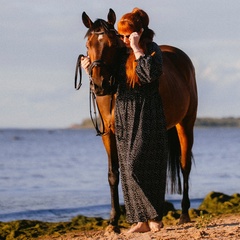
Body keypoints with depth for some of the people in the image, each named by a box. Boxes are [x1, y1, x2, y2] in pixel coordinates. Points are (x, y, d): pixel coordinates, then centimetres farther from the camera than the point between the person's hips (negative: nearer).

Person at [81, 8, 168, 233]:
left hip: (147, 117, -6)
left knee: (137, 165, -11)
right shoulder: (120, 52, 10)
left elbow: (150, 74, -23)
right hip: (124, 117, 6)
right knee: (128, 169, 4)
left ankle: (155, 216, 0)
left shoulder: (152, 49, -6)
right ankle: (141, 220, 9)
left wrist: (137, 49, -19)